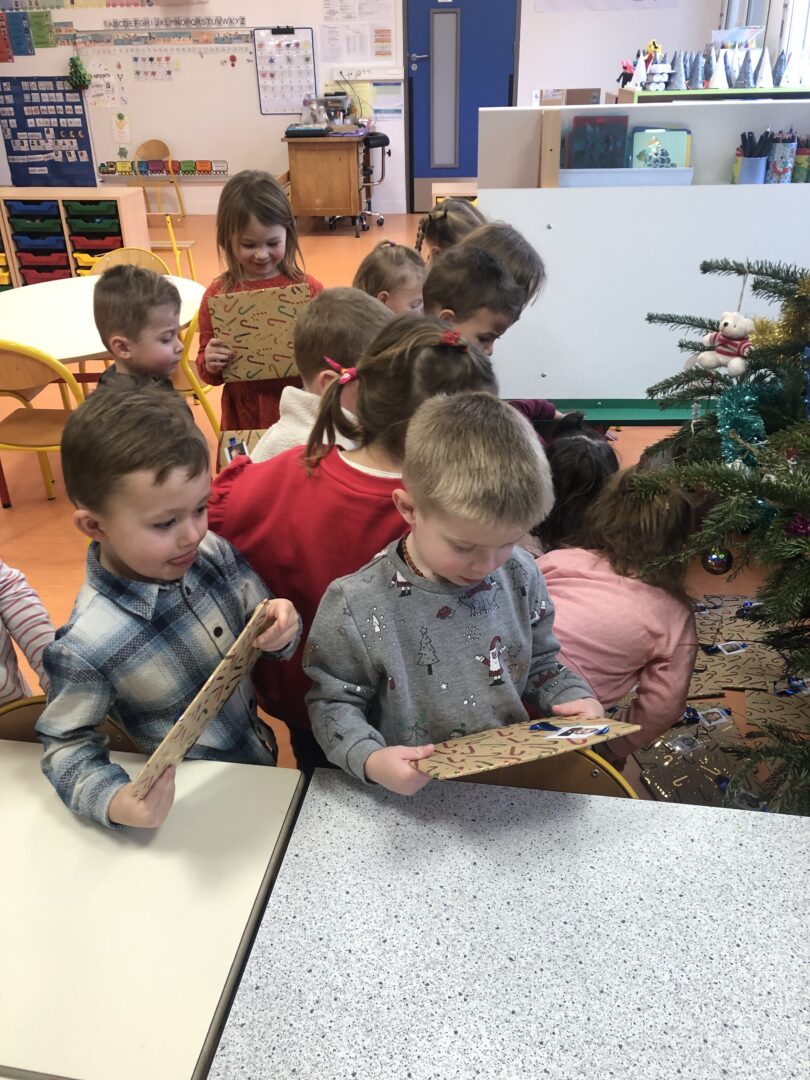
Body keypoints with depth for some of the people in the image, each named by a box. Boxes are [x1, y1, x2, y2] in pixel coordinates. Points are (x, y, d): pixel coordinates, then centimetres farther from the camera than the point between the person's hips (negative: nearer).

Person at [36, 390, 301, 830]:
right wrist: (115, 802, -33)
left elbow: (260, 623, -4)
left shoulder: (215, 553, -20)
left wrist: (280, 631, -27)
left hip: (263, 756, 5)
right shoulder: (85, 646, -31)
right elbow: (66, 742, -15)